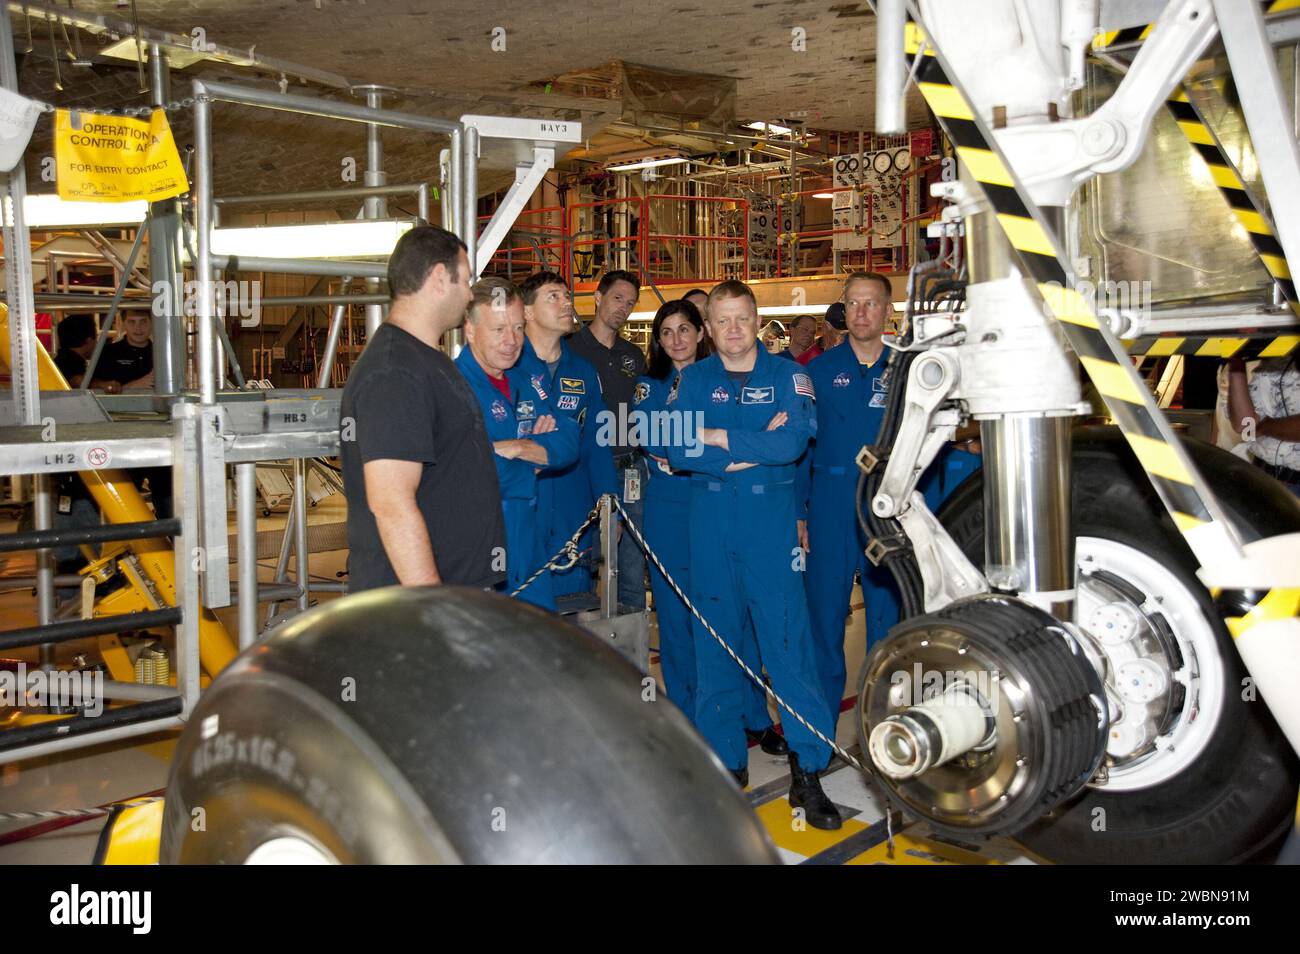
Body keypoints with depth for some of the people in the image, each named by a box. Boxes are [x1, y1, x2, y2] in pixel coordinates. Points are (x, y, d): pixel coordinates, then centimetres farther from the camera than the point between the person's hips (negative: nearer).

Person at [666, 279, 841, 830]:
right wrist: (756, 449, -11)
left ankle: (808, 773, 1)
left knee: (788, 639, -6)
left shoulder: (786, 375, 4)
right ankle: (724, 760, 20)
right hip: (710, 520, 2)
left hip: (772, 520, -2)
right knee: (715, 641, 7)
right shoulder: (693, 379, 8)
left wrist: (723, 439, -10)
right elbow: (676, 449, -6)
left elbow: (795, 440, -12)